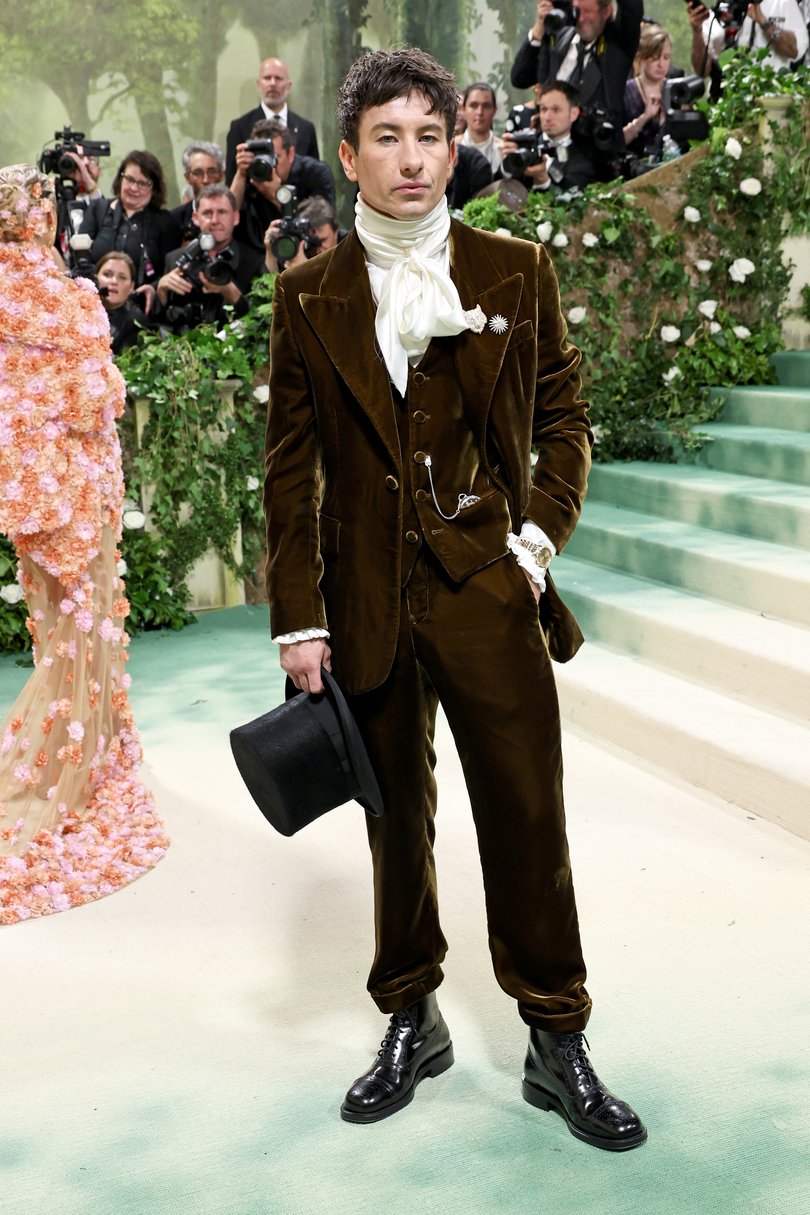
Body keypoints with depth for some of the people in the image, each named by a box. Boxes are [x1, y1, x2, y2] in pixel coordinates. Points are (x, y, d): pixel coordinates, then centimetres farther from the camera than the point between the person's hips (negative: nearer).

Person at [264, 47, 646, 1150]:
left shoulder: (517, 272, 4)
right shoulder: (311, 294, 3)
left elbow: (564, 417, 9)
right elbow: (292, 467, 3)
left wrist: (543, 532, -6)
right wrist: (298, 621, -2)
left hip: (489, 584, -1)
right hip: (369, 596, 1)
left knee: (527, 814, 1)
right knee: (397, 818, 13)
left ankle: (558, 1045, 18)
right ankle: (411, 1020, 31)